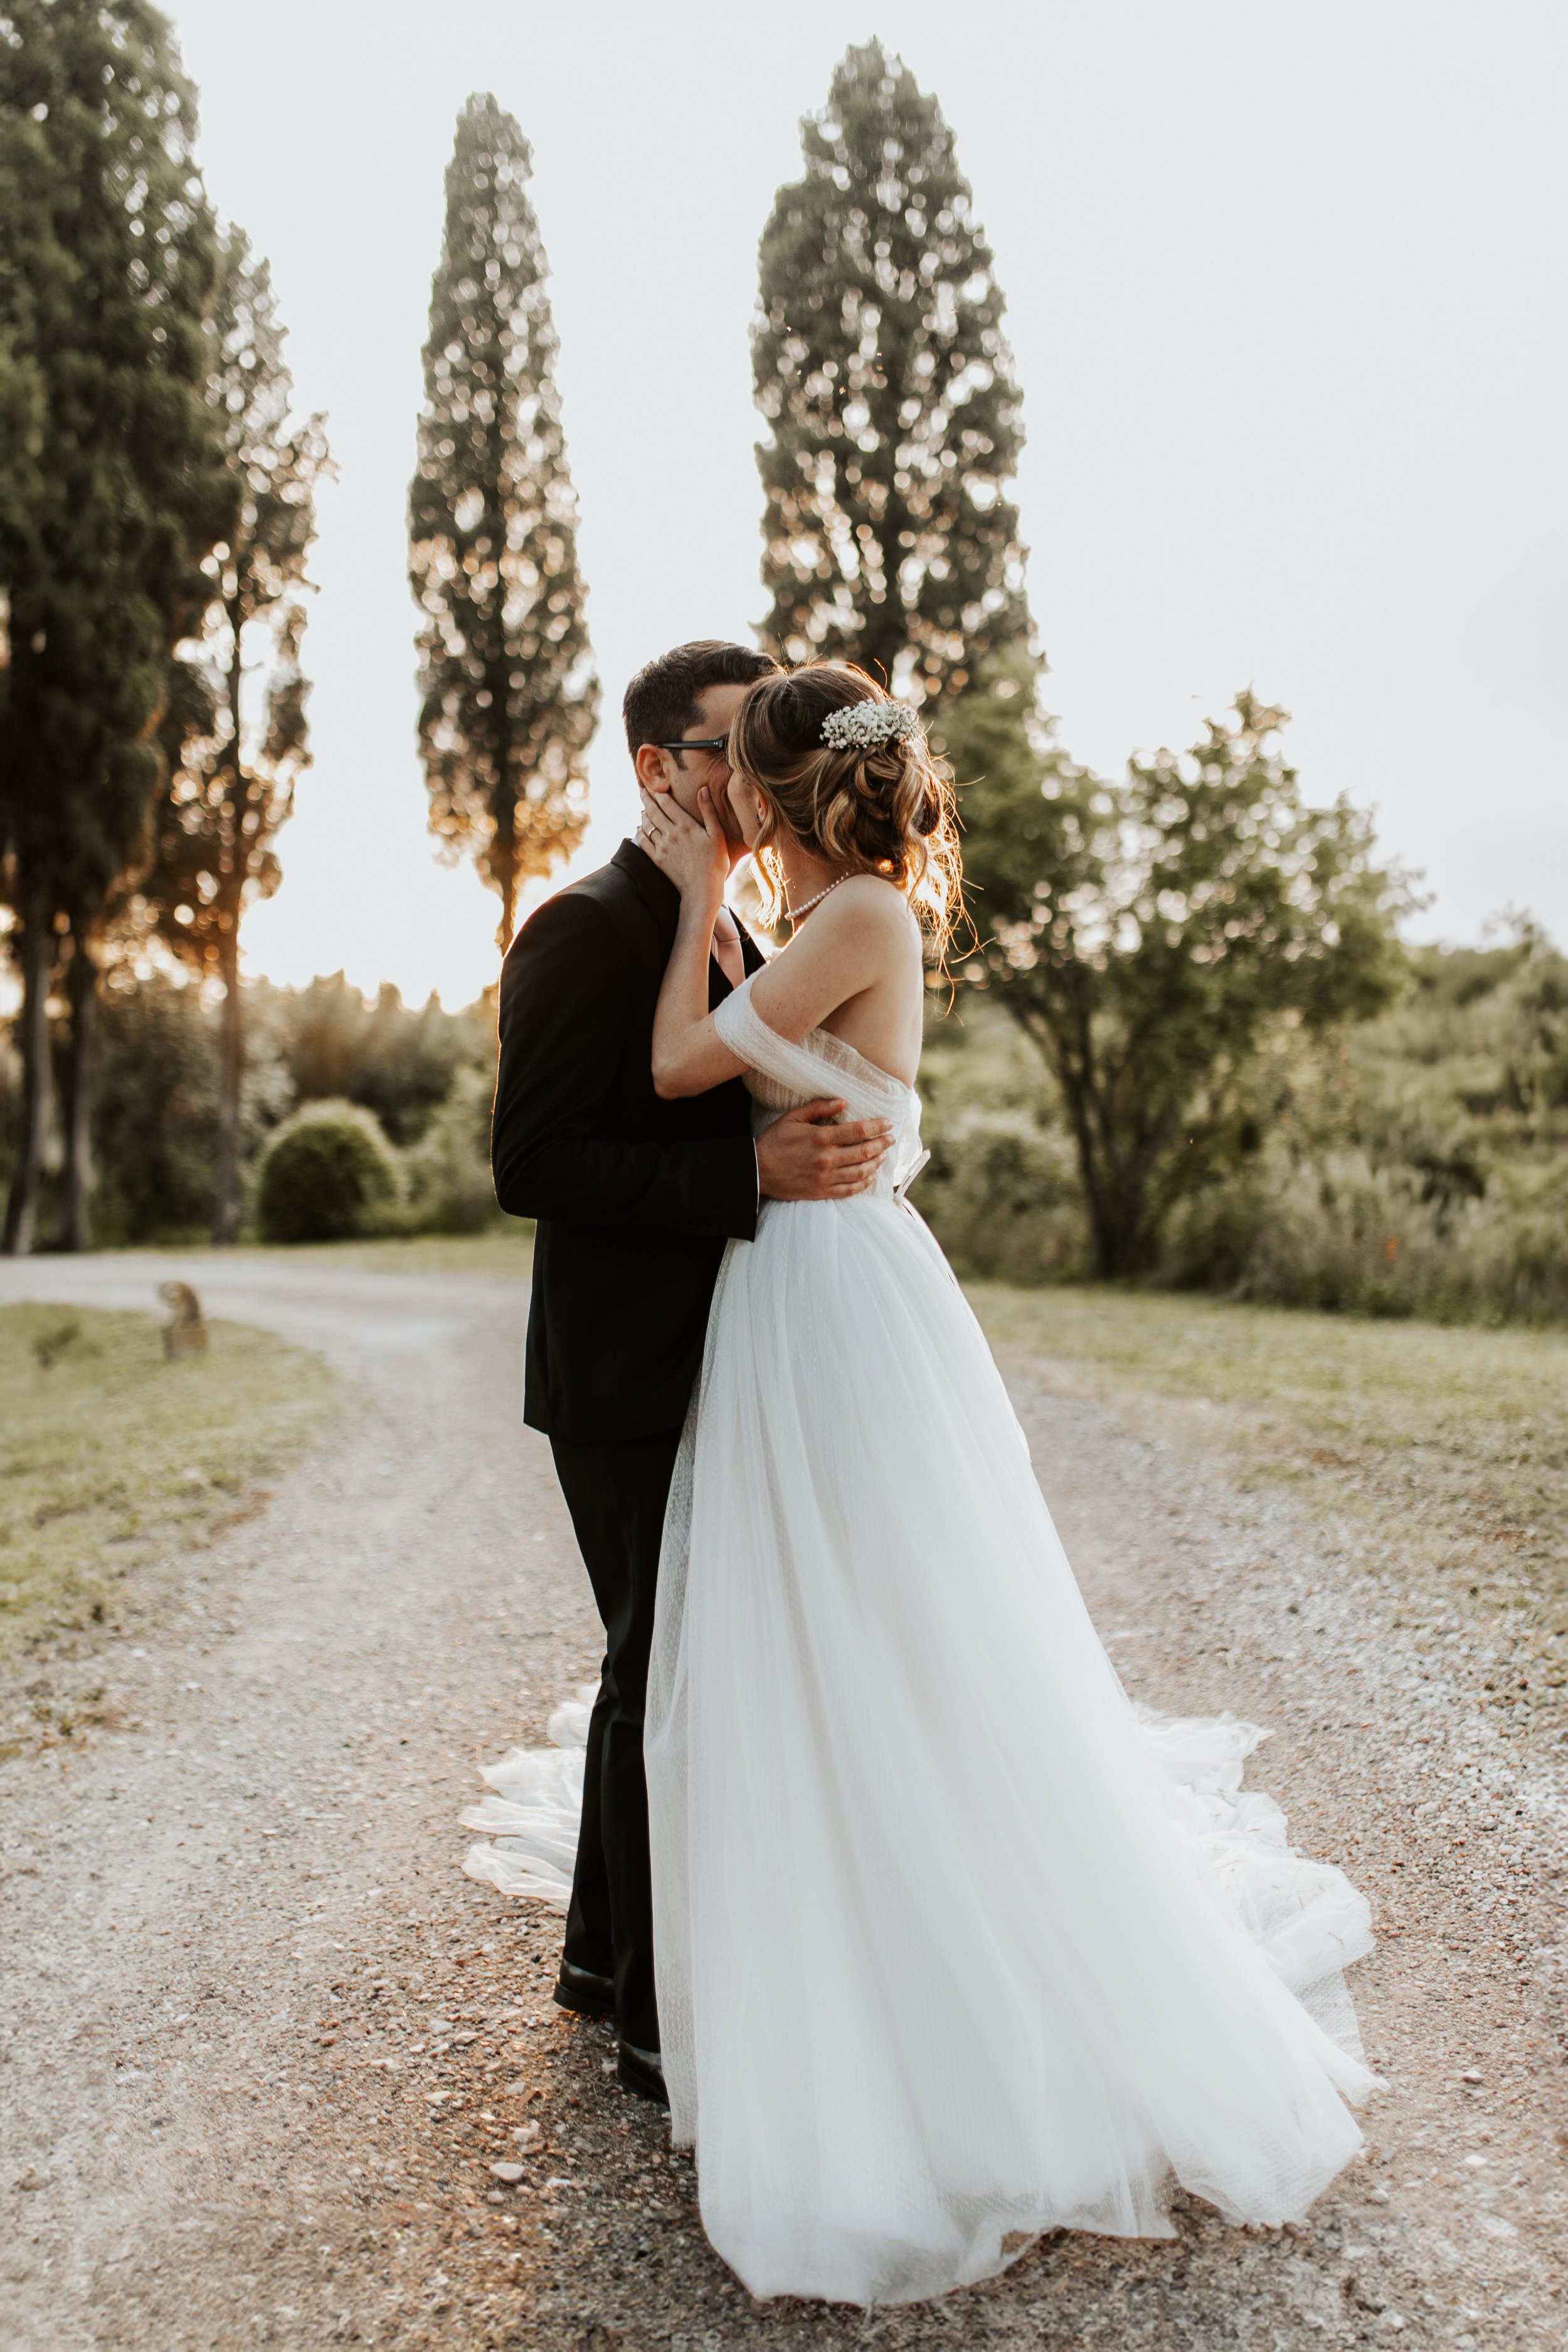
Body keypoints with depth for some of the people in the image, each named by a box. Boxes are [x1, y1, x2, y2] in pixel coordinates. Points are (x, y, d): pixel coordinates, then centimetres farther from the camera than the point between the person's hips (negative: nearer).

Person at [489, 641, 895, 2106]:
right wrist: (753, 1173, -27)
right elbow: (532, 1166, -21)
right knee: (663, 1678, 0)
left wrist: (825, 1146, -1)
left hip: (710, 1368, 9)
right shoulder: (588, 929, -14)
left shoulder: (731, 935, 15)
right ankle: (661, 2015, 17)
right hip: (628, 1380, -9)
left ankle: (604, 1950, 37)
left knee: (664, 1668, 19)